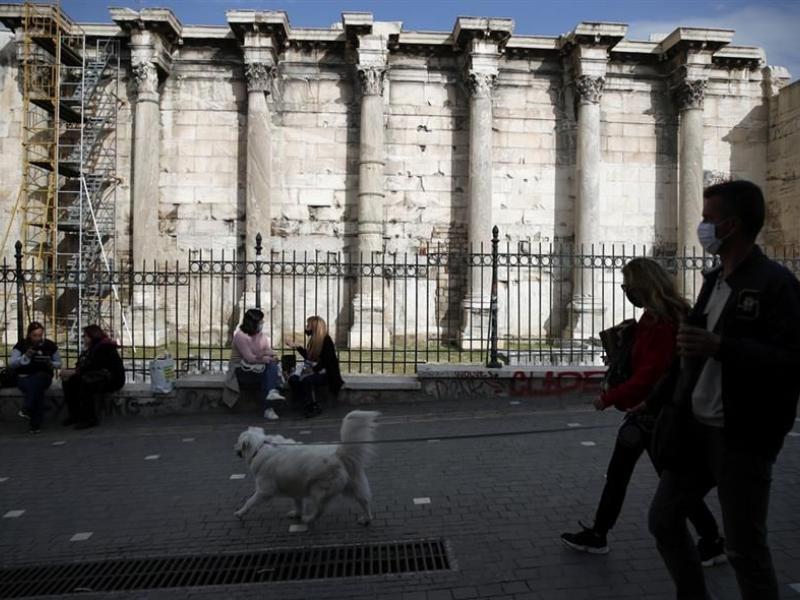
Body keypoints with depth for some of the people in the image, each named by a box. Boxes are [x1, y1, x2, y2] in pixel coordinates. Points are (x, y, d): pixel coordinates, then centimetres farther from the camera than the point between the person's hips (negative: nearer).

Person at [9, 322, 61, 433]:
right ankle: (36, 424, -35)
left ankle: (27, 409, -40)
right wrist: (25, 356, -22)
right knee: (38, 390, -36)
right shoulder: (21, 345, 2)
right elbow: (11, 364, -5)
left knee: (40, 377, -39)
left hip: (44, 377, 1)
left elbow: (59, 363, 12)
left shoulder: (50, 345, 4)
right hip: (24, 378, 0)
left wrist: (51, 364, -12)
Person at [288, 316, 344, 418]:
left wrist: (314, 369, -23)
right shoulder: (313, 339, 12)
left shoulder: (326, 340, -11)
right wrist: (298, 347, 19)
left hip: (326, 373, -8)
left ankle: (314, 407, -18)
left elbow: (326, 360, -18)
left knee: (306, 379, -33)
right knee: (292, 379, -14)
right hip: (313, 371, 8)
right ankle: (307, 406, -13)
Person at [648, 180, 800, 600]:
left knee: (744, 548, 5)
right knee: (663, 519, 13)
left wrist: (719, 346, -27)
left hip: (743, 438, -8)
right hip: (695, 428, 8)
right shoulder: (714, 281, 12)